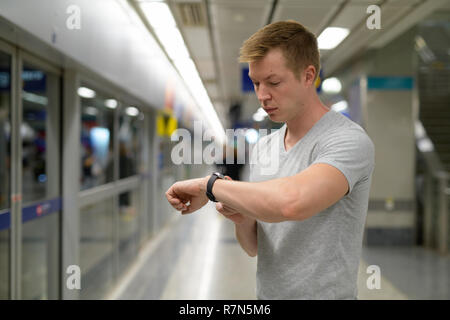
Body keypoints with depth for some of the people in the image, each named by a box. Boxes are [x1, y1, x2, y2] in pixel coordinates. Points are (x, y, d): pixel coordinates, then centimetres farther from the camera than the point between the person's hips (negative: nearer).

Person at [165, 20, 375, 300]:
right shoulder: (264, 147, 5)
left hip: (323, 293, -6)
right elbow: (254, 247, 10)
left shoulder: (348, 140, -18)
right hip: (265, 292, 6)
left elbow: (291, 202, -37)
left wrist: (209, 184, -24)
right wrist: (242, 219, -12)